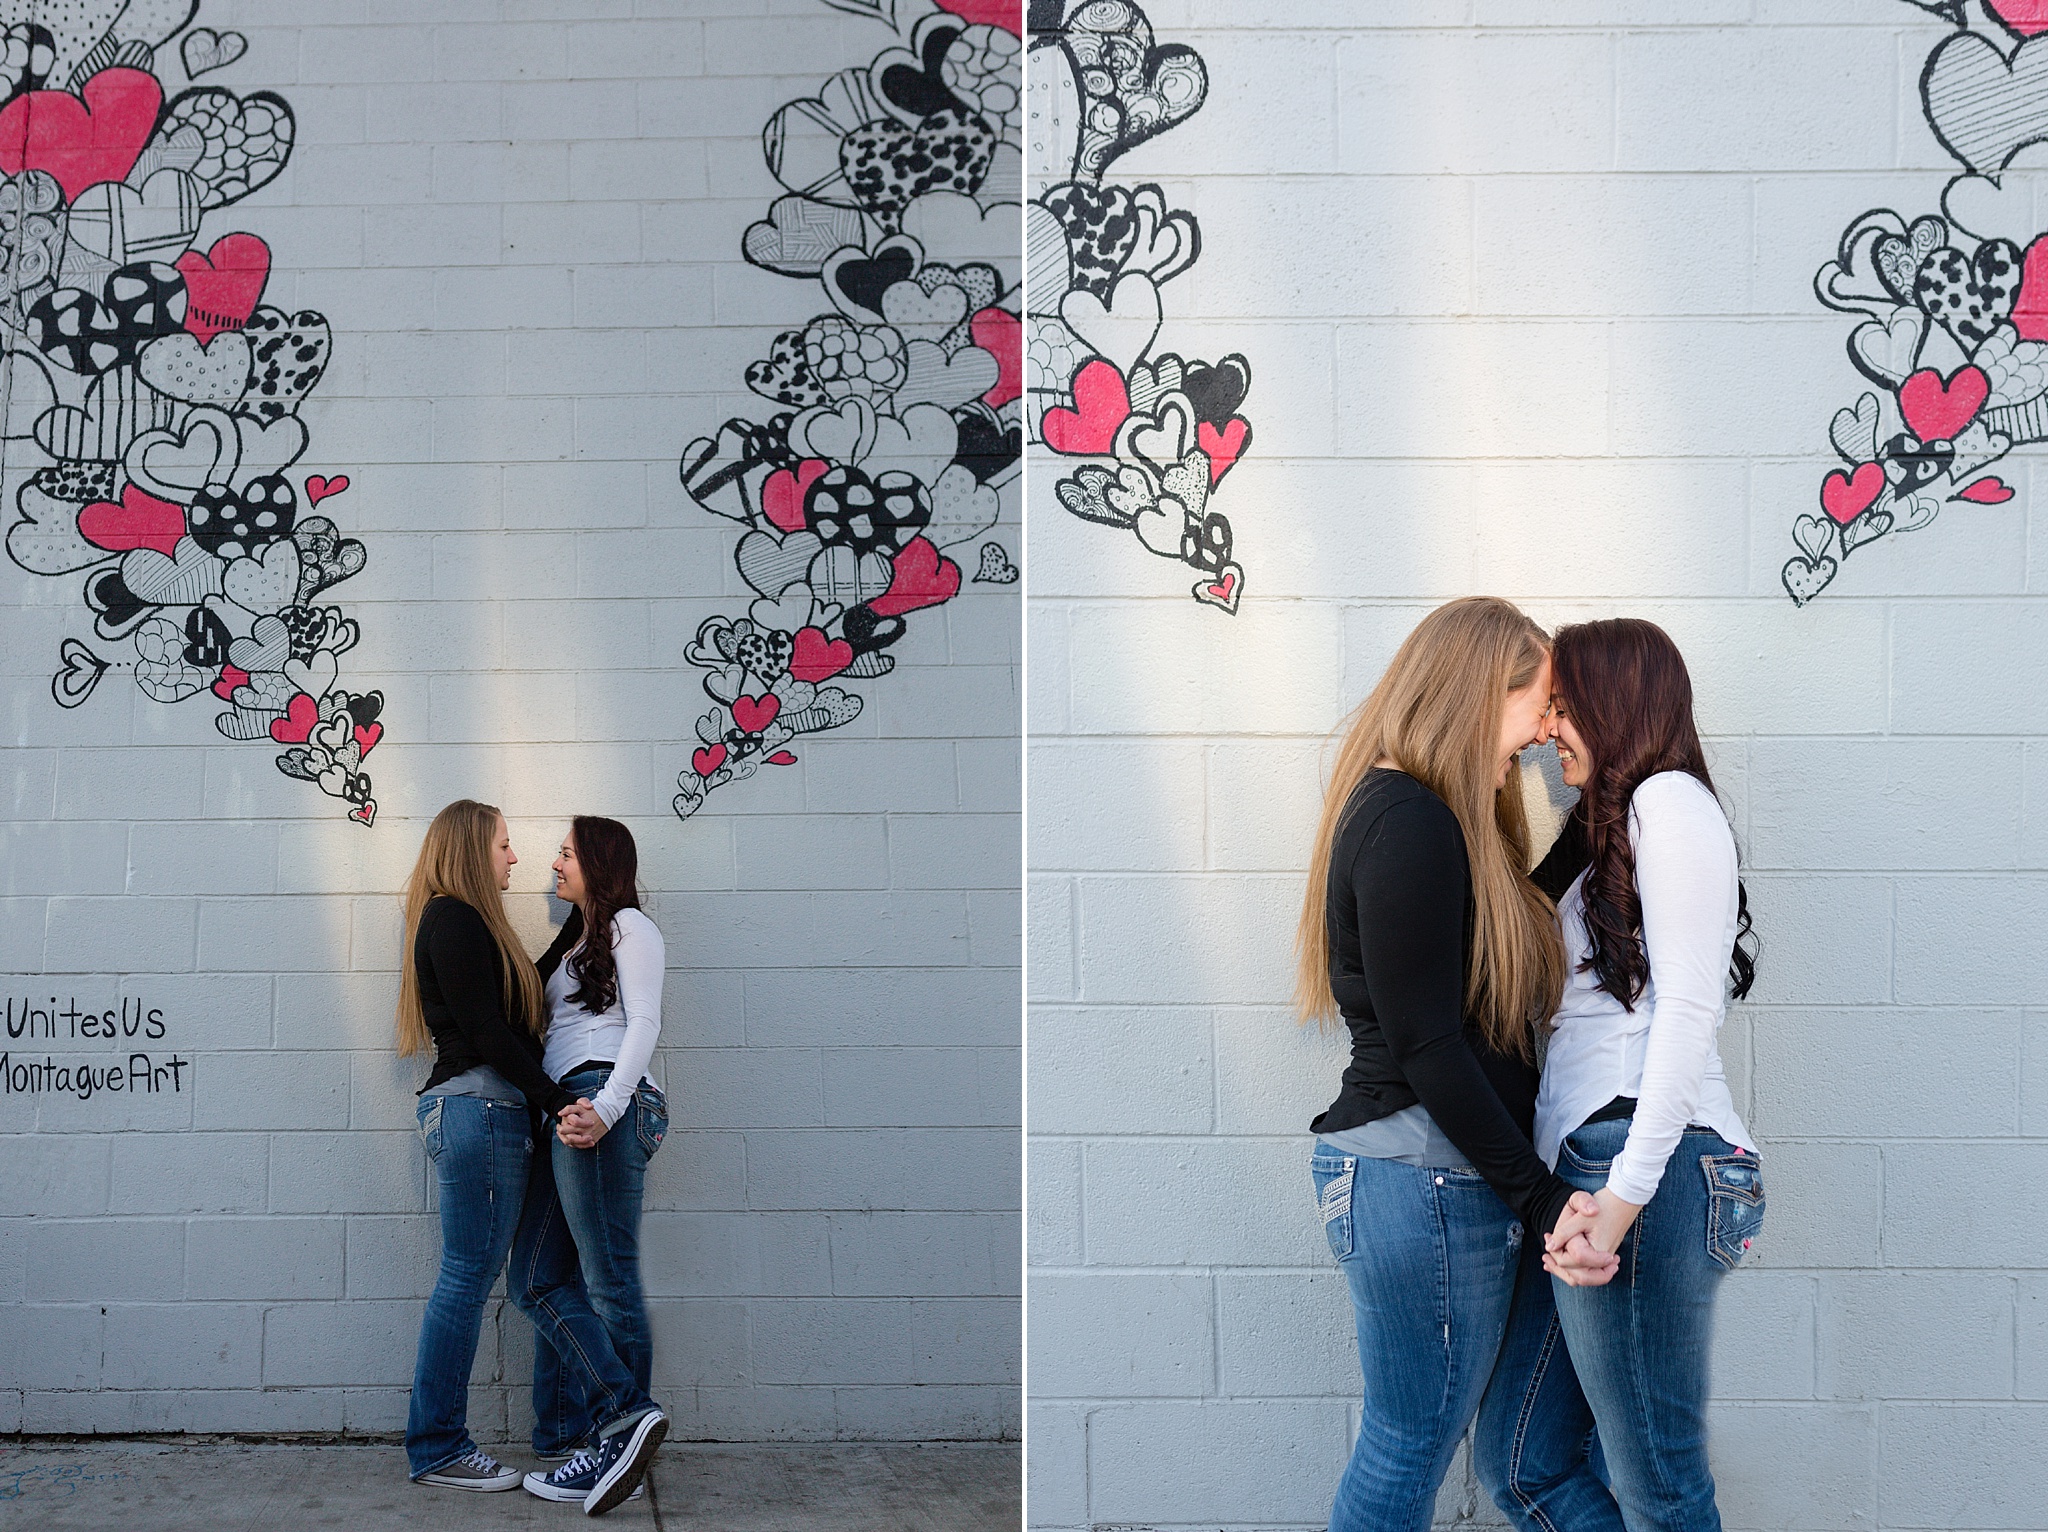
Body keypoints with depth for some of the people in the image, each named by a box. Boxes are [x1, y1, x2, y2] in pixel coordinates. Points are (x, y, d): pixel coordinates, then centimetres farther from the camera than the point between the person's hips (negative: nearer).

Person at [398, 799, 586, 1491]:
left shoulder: (467, 922, 24)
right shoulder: (452, 919, -8)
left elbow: (517, 1005, 19)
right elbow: (486, 1031, -14)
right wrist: (557, 1100, -14)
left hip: (488, 1111, 10)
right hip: (474, 1104, -10)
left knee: (471, 1276, 8)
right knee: (468, 1274, -7)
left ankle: (439, 1444, 11)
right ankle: (438, 1449, -2)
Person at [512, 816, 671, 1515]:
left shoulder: (629, 926, 4)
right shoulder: (575, 941, 30)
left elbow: (644, 1024, -9)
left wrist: (606, 1107, -22)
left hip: (606, 1104, -9)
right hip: (566, 1114, 9)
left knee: (608, 1280, -10)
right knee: (538, 1278, 2)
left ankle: (623, 1426, -9)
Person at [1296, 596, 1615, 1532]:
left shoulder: (1409, 813, 17)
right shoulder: (1409, 823, -15)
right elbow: (1425, 1046, -18)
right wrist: (1540, 1198, -15)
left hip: (1407, 1173, 10)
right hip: (1424, 1174, -10)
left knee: (1411, 1444, 15)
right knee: (1414, 1446, 1)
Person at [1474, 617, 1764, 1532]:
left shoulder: (1670, 801, -2)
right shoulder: (1603, 829, 27)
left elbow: (1688, 1010, -14)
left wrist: (1626, 1191, -20)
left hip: (1647, 1167, -10)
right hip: (1587, 1169, 10)